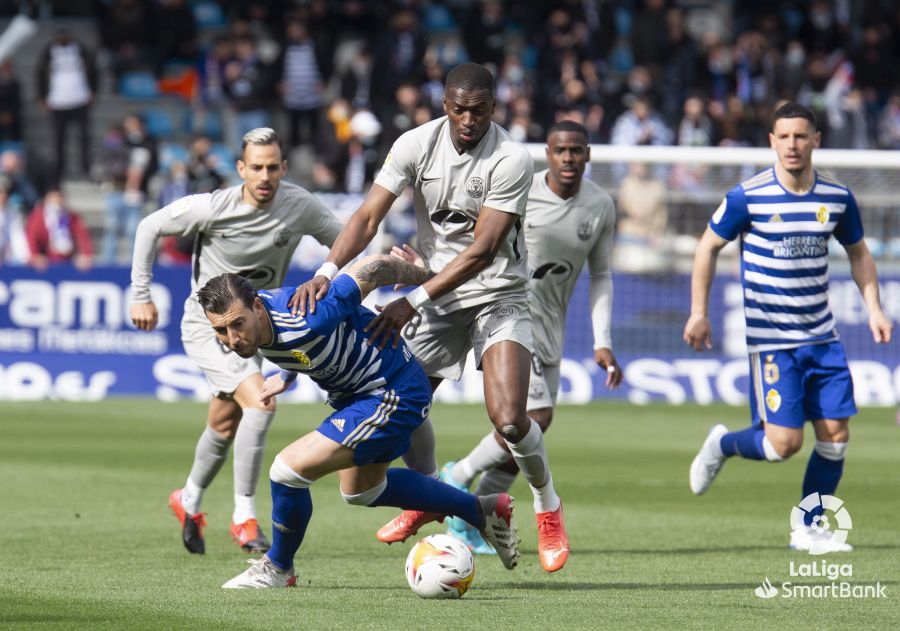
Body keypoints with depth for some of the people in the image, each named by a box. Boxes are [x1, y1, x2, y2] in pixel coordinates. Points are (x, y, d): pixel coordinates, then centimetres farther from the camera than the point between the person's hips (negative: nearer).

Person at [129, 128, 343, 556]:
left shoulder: (300, 206, -13)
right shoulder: (212, 208, -21)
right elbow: (150, 228, -8)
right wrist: (141, 295, -7)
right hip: (207, 324, -5)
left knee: (225, 426, 16)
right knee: (260, 403, -24)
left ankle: (189, 500, 43)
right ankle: (244, 517, -16)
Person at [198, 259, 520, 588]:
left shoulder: (305, 321, -38)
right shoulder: (249, 318, -12)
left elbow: (374, 267, -25)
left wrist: (424, 276, -8)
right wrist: (286, 375, 2)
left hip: (394, 394, -10)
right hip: (353, 394, 10)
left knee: (289, 468, -19)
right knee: (361, 491, 31)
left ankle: (278, 568, 7)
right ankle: (483, 510, 42)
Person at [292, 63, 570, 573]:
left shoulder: (512, 160, -21)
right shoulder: (416, 145, -9)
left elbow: (481, 249, -24)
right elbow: (369, 217, -13)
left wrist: (413, 302, -30)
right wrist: (328, 271, -30)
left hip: (499, 295, -4)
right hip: (437, 291, 4)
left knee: (509, 419, -20)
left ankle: (549, 508, 9)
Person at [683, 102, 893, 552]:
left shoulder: (837, 197, 1)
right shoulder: (748, 196, -11)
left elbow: (858, 252, 17)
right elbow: (708, 246, 1)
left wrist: (873, 308, 6)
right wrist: (698, 312, -2)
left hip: (822, 337, 4)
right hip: (771, 340, -4)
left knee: (836, 435, -1)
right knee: (784, 442, -10)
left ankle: (808, 531, 14)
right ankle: (722, 446, 21)